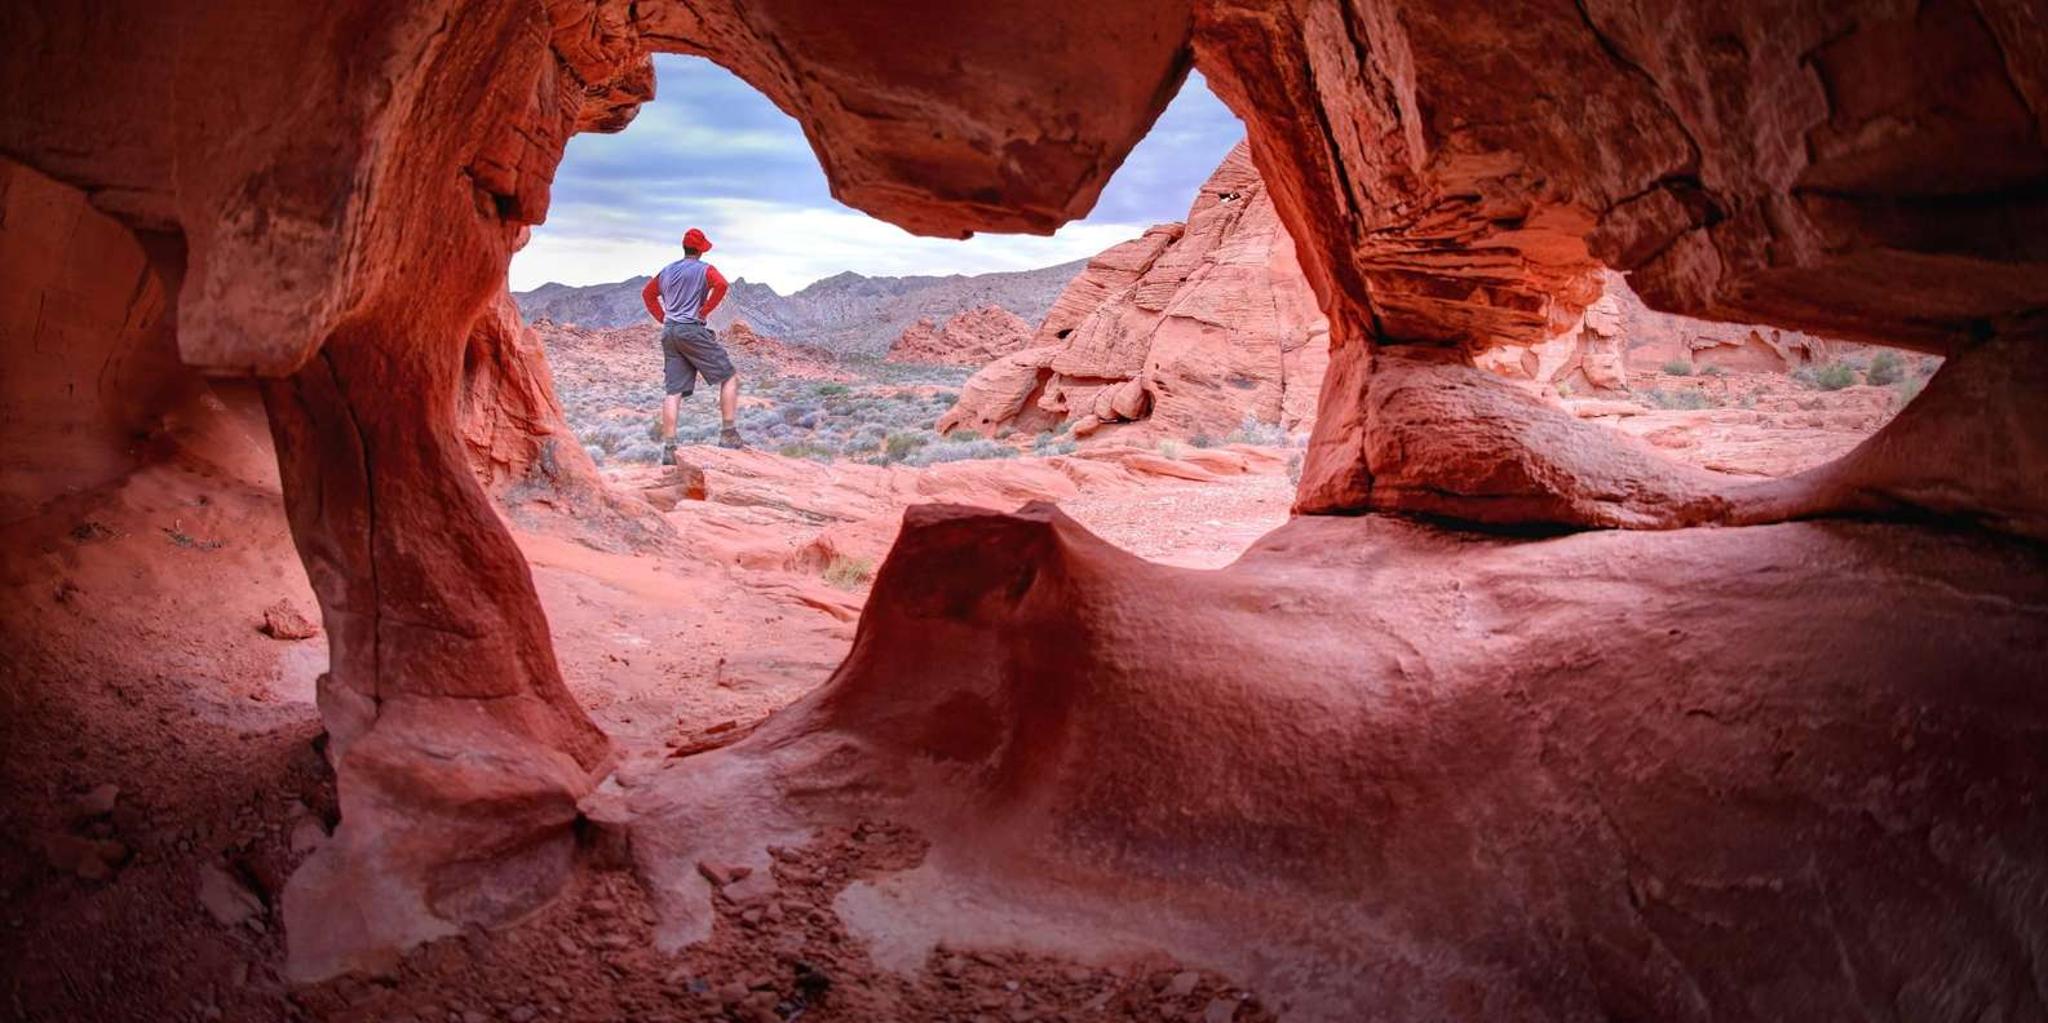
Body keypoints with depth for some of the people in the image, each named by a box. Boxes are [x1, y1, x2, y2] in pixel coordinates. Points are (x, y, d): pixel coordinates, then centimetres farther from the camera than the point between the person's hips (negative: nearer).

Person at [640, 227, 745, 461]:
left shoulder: (667, 271, 19)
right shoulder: (704, 269, 0)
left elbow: (647, 294, 29)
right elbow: (721, 284, -19)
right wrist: (705, 311, -10)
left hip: (669, 333, 6)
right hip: (693, 330, -6)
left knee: (673, 391, 3)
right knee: (729, 377, 2)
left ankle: (668, 448, -4)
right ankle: (728, 434, -6)